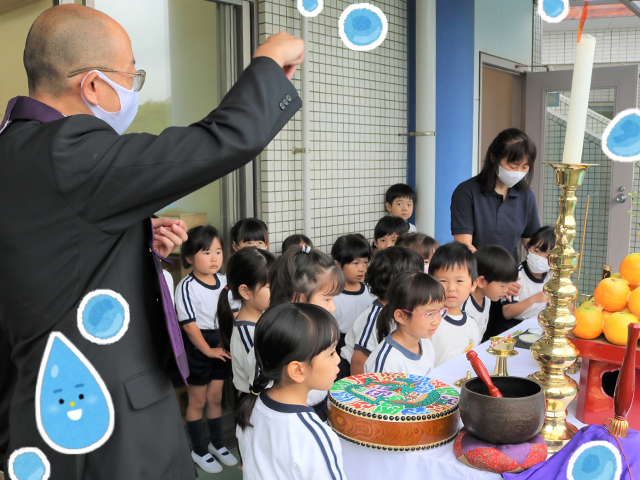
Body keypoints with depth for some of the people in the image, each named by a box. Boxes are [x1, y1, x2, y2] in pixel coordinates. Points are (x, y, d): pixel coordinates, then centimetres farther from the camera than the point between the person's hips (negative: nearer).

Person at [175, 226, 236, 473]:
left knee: (215, 398, 17)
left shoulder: (223, 281, 1)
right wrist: (207, 350, -14)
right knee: (197, 401, 9)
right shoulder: (187, 286, -17)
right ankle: (199, 450, 24)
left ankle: (217, 444, 34)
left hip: (221, 344, 5)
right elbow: (188, 323, -17)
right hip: (197, 348, -5)